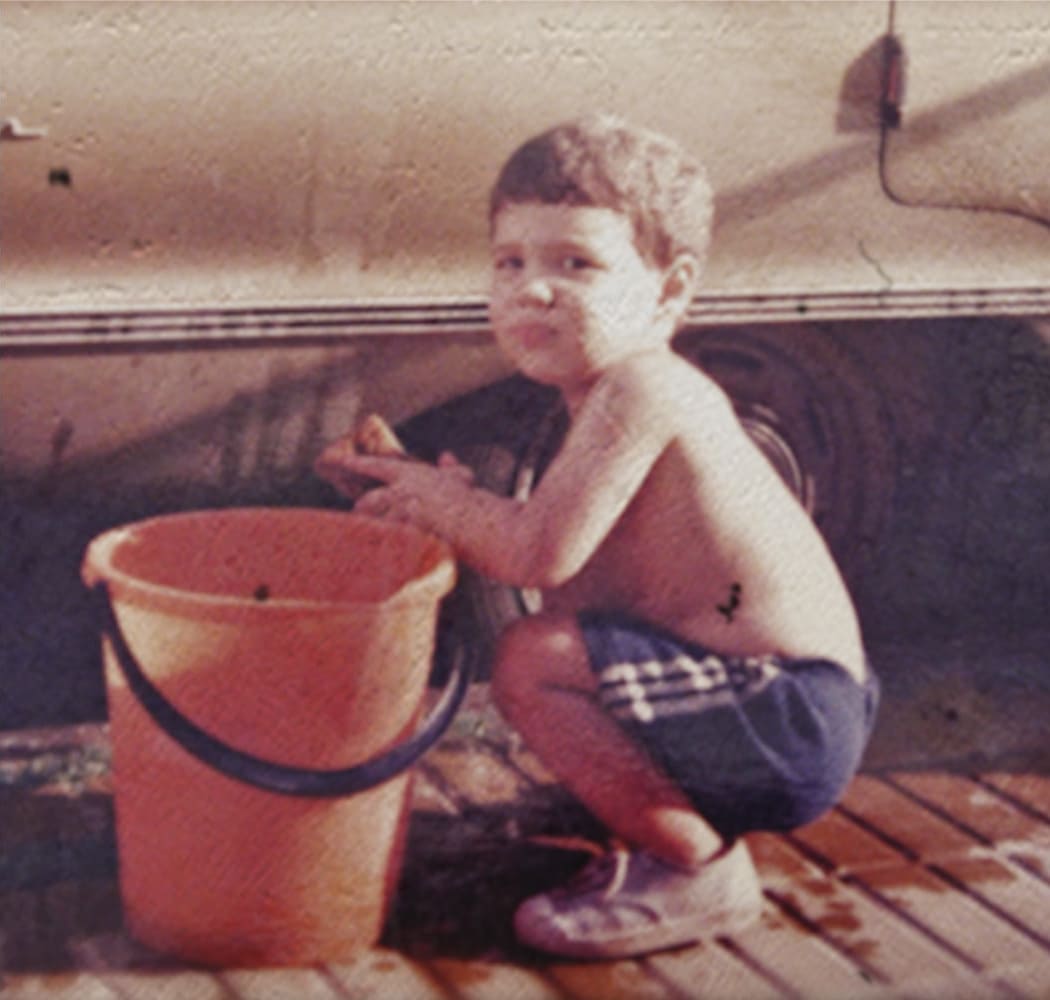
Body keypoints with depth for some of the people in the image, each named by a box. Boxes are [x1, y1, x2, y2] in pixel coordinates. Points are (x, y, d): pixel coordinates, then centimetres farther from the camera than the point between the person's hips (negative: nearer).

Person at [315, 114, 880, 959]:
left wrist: (442, 502, -8)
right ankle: (686, 829, 22)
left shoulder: (638, 392, -19)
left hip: (789, 724, -11)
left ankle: (703, 870, -7)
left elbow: (541, 552, -26)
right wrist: (449, 502, 3)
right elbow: (565, 565, 13)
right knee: (557, 634, 26)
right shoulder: (629, 394, 12)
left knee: (534, 661, -22)